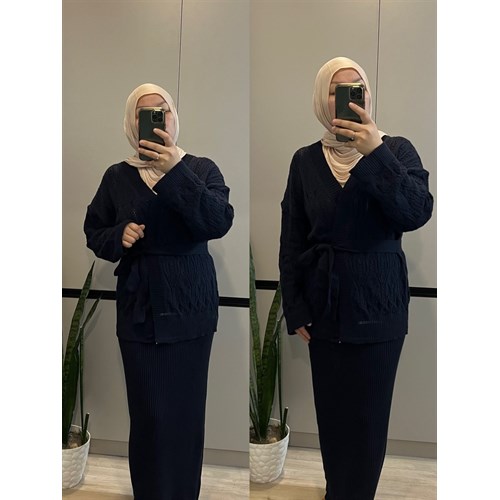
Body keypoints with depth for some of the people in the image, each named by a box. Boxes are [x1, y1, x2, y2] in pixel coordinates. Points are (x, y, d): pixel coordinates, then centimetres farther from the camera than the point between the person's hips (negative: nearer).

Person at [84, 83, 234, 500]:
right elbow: (94, 234, 12)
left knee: (185, 410, 5)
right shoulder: (117, 176, 5)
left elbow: (219, 223, -18)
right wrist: (119, 235, -11)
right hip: (138, 308, 1)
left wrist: (176, 171, -25)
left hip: (189, 305, -1)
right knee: (149, 413, 2)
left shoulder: (202, 169, -1)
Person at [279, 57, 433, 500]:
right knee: (331, 414, 13)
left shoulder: (396, 150, -2)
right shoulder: (306, 161, 3)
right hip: (324, 306, 2)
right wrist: (295, 309, -1)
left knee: (367, 419, 7)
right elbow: (292, 242, 3)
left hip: (377, 305, -1)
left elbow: (417, 213, -19)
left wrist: (375, 153, -26)